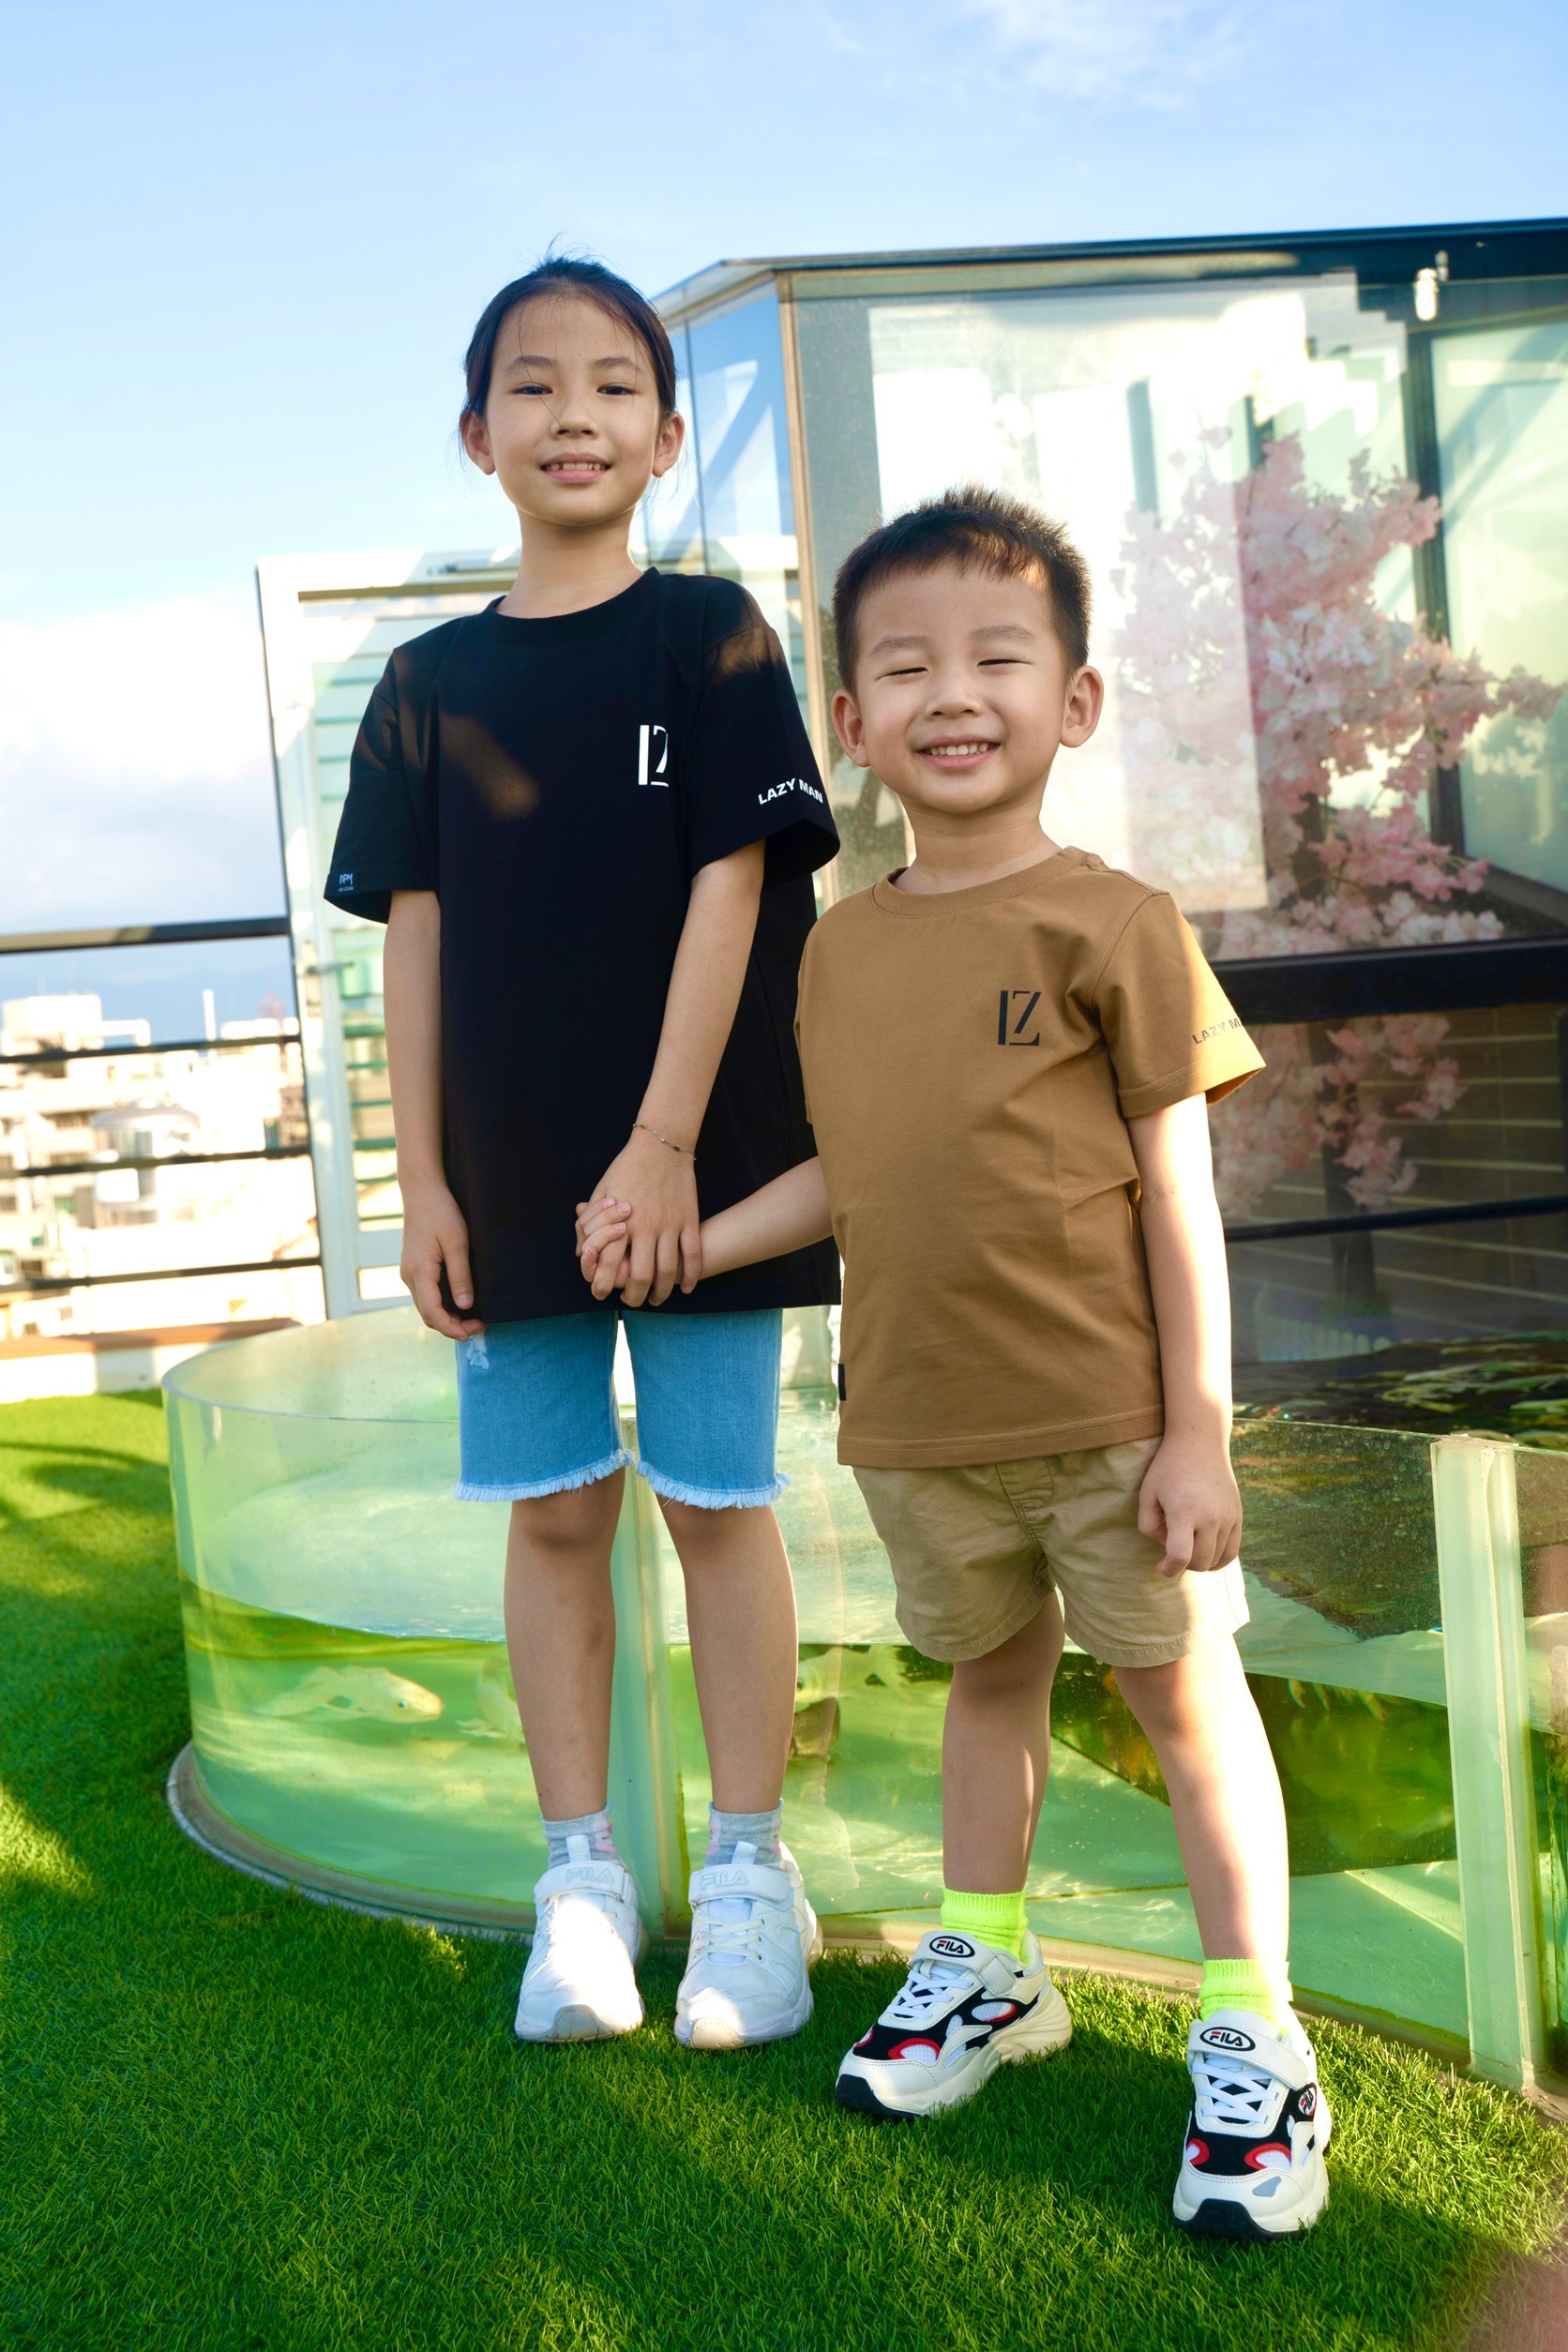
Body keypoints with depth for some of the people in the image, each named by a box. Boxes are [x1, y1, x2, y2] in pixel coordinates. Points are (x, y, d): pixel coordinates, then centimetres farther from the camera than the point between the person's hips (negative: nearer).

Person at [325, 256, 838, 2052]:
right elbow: (416, 940, 6)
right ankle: (582, 1872, 22)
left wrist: (666, 1143, -14)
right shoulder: (431, 680, 8)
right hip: (508, 1173, 3)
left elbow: (730, 888, -7)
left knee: (717, 1503, 4)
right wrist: (423, 1179, 1)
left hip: (694, 1161, -3)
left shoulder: (709, 635, -1)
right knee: (552, 1513, 9)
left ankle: (747, 1872, 18)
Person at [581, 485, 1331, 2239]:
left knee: (1181, 1691, 8)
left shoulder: (1108, 925, -10)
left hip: (1108, 1417, -4)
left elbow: (1176, 1185, -9)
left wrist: (1197, 1423, -11)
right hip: (917, 1421, 5)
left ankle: (1253, 2037, 22)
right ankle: (984, 1967, 39)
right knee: (989, 1678, 20)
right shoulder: (840, 947, 6)